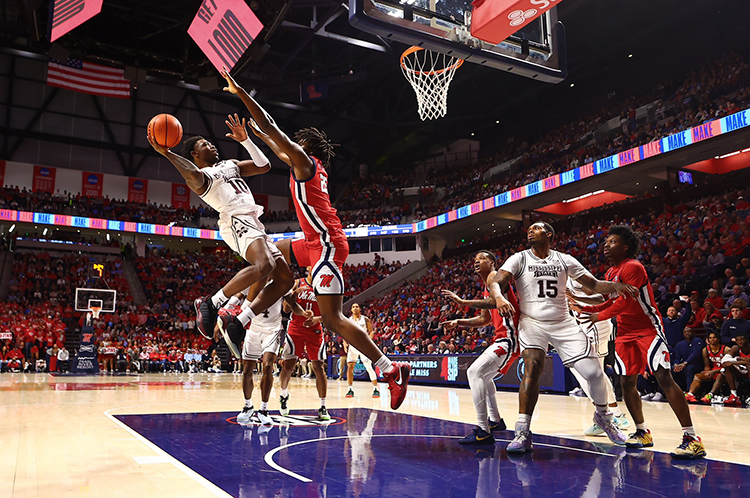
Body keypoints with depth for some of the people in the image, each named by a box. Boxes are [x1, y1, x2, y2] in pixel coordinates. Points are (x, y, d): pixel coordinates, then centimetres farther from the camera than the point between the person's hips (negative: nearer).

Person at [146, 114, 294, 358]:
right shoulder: (200, 175, 7)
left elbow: (264, 166, 24)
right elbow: (194, 176, -20)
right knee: (264, 266, -35)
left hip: (254, 224, 8)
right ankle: (210, 303, -20)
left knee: (285, 279, -1)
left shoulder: (230, 164, 31)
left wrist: (245, 140, 19)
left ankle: (237, 326, -6)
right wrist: (167, 153, -27)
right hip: (237, 220, -8)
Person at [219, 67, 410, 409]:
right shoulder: (308, 166, 20)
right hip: (318, 243, 10)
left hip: (326, 244, -10)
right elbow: (278, 150, 38)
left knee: (332, 320, -12)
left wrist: (239, 92, -2)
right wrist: (255, 133, 48)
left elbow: (272, 128, -8)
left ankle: (391, 369, -10)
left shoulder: (304, 161, -5)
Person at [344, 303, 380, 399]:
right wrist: (345, 342, -6)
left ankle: (376, 389, -1)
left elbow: (371, 331, 2)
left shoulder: (365, 319, -1)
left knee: (369, 367, -7)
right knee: (350, 367, -3)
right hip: (352, 345, 3)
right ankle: (350, 390, 7)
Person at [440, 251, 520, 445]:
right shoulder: (486, 289, 22)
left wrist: (463, 302, -28)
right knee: (483, 375, 27)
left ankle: (483, 432, -25)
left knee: (475, 372, -22)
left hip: (509, 337, -11)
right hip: (503, 337, 11)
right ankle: (495, 420, 39)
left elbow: (494, 301, -27)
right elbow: (485, 320, 28)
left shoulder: (495, 276, -7)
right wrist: (458, 322, 17)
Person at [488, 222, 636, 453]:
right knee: (532, 367, -25)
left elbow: (594, 284, 7)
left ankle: (603, 417, 27)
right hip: (532, 322, -2)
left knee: (594, 372, -4)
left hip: (563, 323, 2)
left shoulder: (565, 260, 7)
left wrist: (616, 285, -14)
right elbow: (495, 282, -11)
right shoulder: (519, 259, 1)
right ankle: (523, 432, -20)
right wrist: (499, 297, -34)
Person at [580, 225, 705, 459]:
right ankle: (642, 432, 21)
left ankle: (692, 439, -14)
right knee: (627, 381, 7)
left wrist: (599, 316, -17)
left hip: (648, 329, -9)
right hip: (625, 332, 9)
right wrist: (585, 308, 11)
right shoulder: (611, 273, 13)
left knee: (664, 378, -16)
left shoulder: (633, 267, -15)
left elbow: (625, 301, -22)